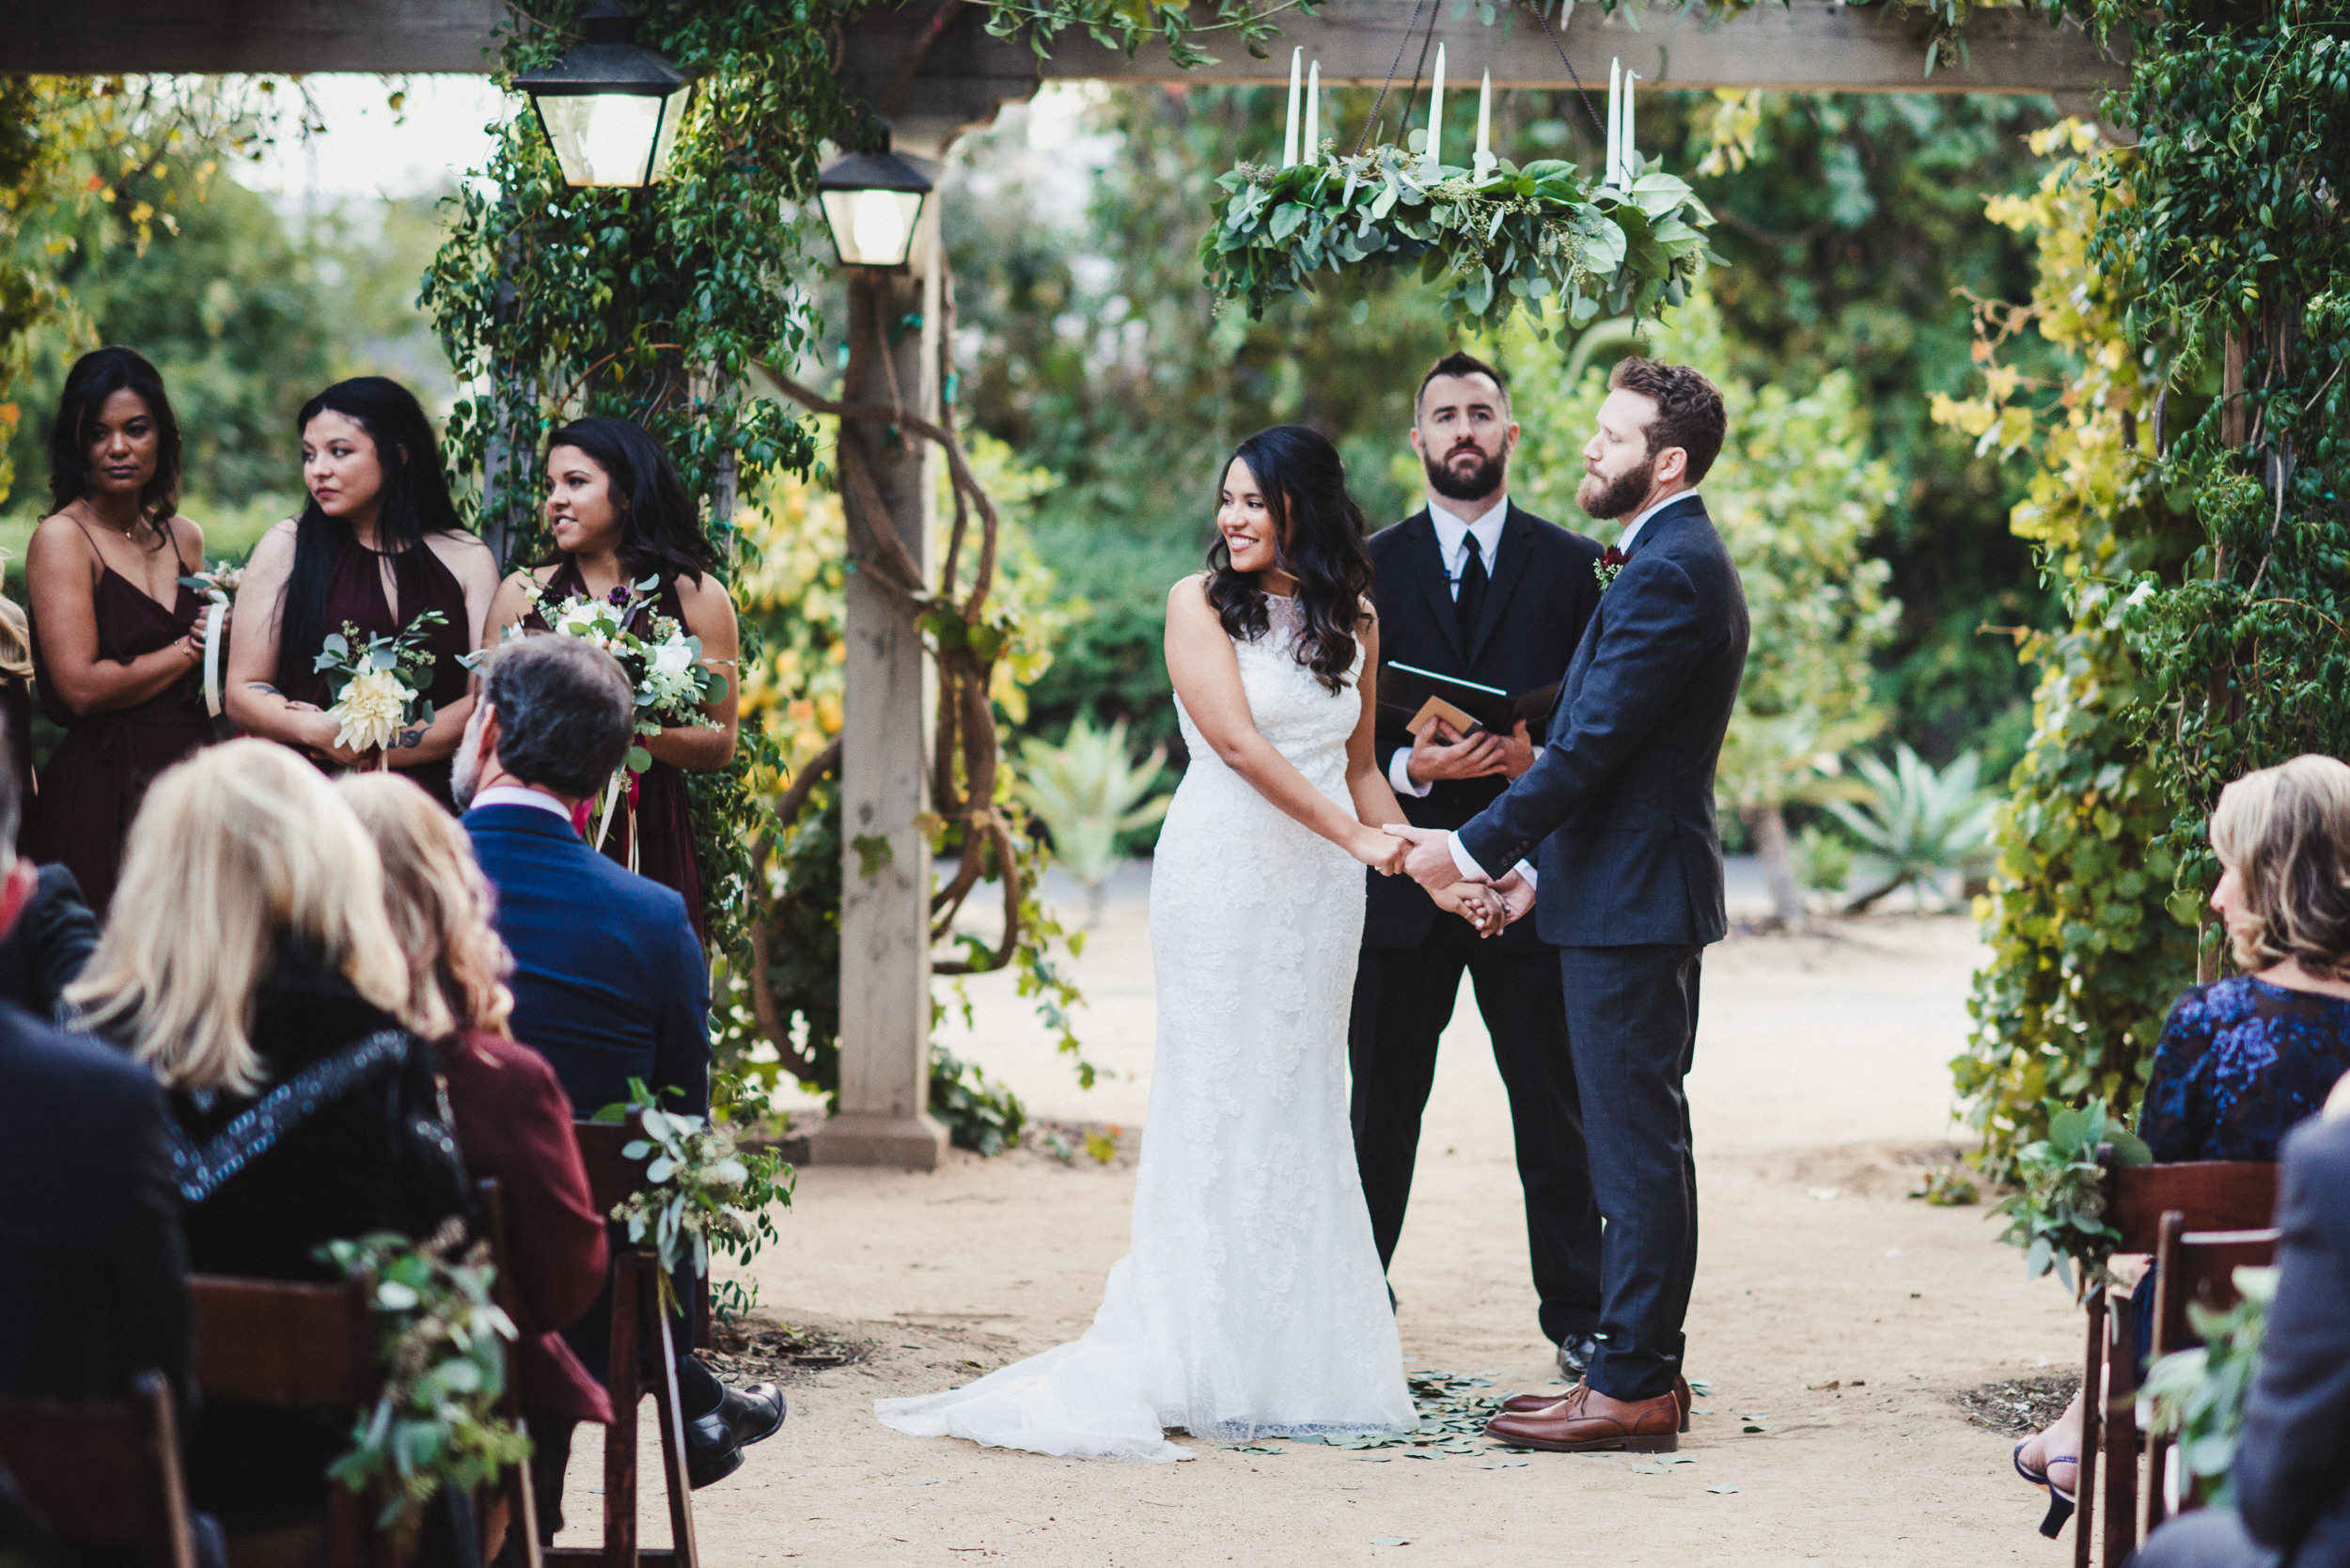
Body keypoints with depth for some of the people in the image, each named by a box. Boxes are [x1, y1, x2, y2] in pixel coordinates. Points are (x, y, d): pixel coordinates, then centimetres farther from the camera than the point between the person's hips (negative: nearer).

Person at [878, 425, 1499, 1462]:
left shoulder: (1353, 624, 11)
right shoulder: (1200, 603, -3)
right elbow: (1238, 743, -13)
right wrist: (1352, 836, -18)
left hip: (1319, 891, 5)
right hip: (1223, 875, -4)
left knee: (1305, 1102, 6)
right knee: (1218, 1100, -4)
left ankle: (1300, 1359, 12)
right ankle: (1205, 1364, -1)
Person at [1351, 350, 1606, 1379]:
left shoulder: (1574, 567, 7)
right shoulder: (1368, 568, 8)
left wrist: (1539, 760, -14)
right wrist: (1408, 768, -14)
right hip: (1402, 868, 0)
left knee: (1553, 1110, 4)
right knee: (1379, 1109, 4)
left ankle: (1578, 1315, 13)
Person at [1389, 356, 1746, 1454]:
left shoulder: (1667, 575, -17)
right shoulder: (1679, 562, 16)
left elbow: (1591, 747, -21)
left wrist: (1472, 848, -14)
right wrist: (1535, 863, 16)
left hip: (1629, 905, -11)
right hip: (1637, 888, 11)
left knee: (1634, 1145, -7)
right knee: (1644, 1142, 14)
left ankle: (1631, 1386, -3)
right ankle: (1646, 1367, 20)